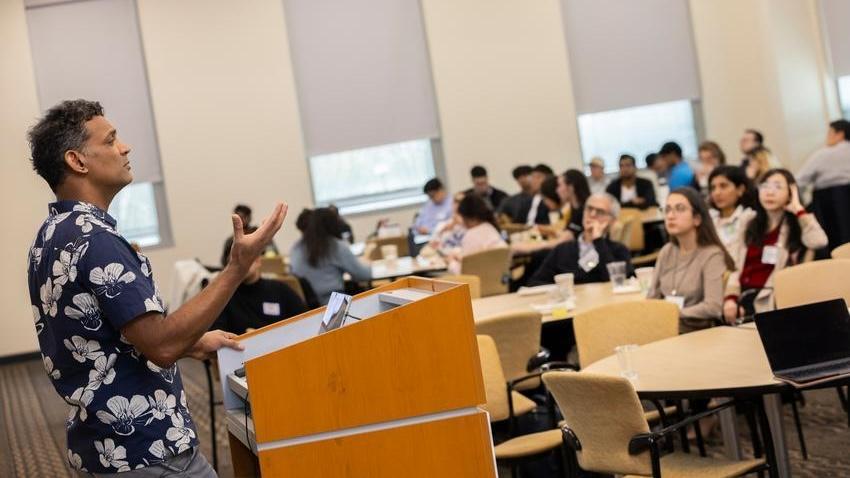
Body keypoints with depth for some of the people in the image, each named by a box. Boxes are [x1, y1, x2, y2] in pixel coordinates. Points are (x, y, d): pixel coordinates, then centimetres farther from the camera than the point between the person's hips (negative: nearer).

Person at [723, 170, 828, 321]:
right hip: (743, 296, 4)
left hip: (770, 301, -4)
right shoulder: (749, 224, 18)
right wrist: (730, 298, -7)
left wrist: (798, 209, -8)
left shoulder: (797, 225, 5)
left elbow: (818, 241, -18)